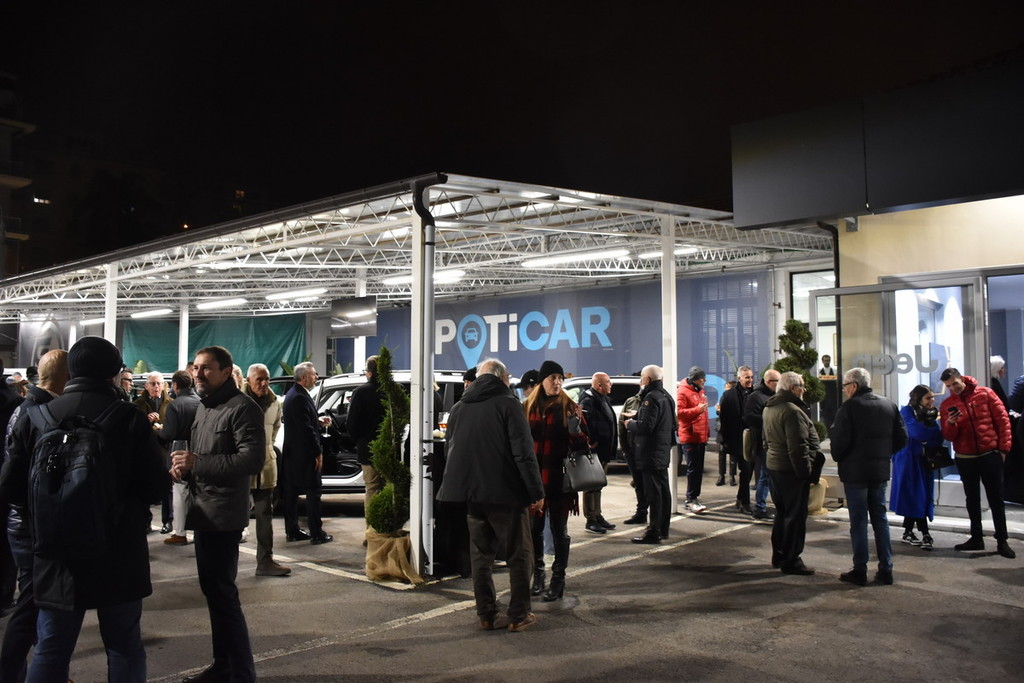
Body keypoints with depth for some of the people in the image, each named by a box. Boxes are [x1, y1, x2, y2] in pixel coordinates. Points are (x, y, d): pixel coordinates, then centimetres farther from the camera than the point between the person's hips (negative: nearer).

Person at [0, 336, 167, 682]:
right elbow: (156, 487, -10)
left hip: (56, 557, 2)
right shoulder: (131, 417, -10)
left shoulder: (34, 418, -3)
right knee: (124, 648, 11)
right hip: (119, 557, -2)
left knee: (50, 652, 14)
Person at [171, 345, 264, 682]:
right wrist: (184, 466, 1)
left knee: (223, 592, -7)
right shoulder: (203, 406, 17)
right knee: (211, 589, 16)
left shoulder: (243, 408, -13)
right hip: (203, 511, 10)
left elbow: (252, 460, -23)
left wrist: (196, 463, -20)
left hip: (223, 514, -9)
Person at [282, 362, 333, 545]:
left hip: (292, 453, 10)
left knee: (291, 492, 13)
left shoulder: (293, 394, 12)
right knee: (313, 492, -2)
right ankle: (316, 534, 2)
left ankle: (292, 531, 22)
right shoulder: (300, 398, -21)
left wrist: (318, 421, 13)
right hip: (304, 454, -10)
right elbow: (306, 429, -23)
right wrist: (318, 452, -18)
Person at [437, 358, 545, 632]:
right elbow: (523, 452, -13)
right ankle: (519, 615, 8)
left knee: (480, 554, 15)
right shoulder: (508, 403, -6)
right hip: (506, 493, -5)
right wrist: (536, 492, -10)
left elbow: (449, 450, 18)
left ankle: (486, 615, 16)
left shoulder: (458, 407, 12)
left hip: (471, 493, 5)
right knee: (518, 554, 6)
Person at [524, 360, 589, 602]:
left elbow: (581, 443, 0)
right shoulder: (528, 407, 5)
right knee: (534, 528, 10)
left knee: (559, 530, 5)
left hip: (558, 478, -2)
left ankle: (558, 580, 12)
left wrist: (575, 430, -21)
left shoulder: (569, 407, 0)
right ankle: (537, 575, 23)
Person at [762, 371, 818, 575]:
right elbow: (798, 446, -24)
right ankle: (791, 560, 6)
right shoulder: (792, 411, -21)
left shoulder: (769, 408, 11)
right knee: (795, 515, 0)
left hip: (773, 465, 10)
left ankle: (778, 555, 27)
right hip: (791, 469, -10)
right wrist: (805, 470, -17)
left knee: (782, 512, 19)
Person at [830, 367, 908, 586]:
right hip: (881, 470, 6)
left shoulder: (849, 407, -13)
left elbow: (840, 440, -18)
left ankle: (860, 570, 4)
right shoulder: (889, 406, 8)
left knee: (858, 520, 0)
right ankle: (886, 569, 15)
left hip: (855, 471, -6)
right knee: (880, 518, 13)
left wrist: (837, 456, 1)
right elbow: (901, 438, 9)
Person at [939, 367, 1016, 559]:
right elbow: (948, 436, 1)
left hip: (990, 455, -3)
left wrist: (1003, 448, -5)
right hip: (964, 458, 3)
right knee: (972, 499, 12)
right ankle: (976, 538, 21)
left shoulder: (985, 394, -4)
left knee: (996, 499, 2)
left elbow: (1002, 420, -2)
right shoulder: (947, 404, 2)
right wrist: (950, 423, -20)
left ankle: (1002, 541, 9)